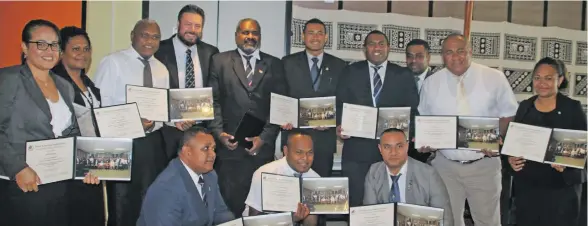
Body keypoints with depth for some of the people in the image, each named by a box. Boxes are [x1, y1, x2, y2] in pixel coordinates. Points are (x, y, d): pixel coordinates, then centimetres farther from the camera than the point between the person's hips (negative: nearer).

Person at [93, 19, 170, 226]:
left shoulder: (162, 69, 12)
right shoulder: (113, 62, -5)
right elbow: (101, 103, -11)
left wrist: (153, 124, -10)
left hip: (152, 142, 5)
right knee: (122, 203, 4)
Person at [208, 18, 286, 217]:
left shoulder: (274, 64, 9)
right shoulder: (220, 61, 9)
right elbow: (213, 101, 4)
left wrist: (264, 137, -6)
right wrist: (219, 132, -7)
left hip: (262, 147, 1)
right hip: (229, 145, 0)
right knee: (229, 201, 4)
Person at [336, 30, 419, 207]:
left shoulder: (404, 76, 8)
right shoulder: (351, 73, 8)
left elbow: (412, 110, 5)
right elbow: (340, 104, 5)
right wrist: (339, 125, -14)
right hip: (357, 148, 0)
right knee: (356, 201, 5)